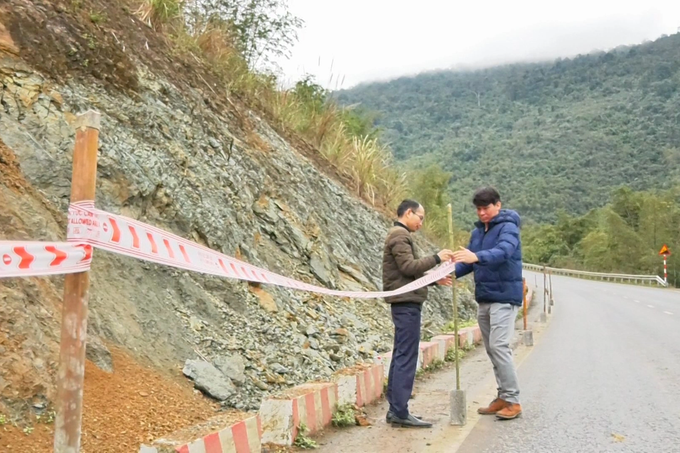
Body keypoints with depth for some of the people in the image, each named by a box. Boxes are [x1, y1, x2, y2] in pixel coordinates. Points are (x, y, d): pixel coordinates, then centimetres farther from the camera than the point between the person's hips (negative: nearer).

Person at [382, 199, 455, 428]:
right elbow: (408, 266, -20)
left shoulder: (399, 235, 22)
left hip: (405, 303, 10)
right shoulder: (399, 235, -9)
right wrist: (436, 258, -14)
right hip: (406, 302, -10)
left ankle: (395, 409, 15)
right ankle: (400, 412, -5)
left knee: (401, 357, 10)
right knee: (406, 357, -8)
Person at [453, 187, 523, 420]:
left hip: (504, 297, -8)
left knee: (499, 346, -13)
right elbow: (470, 261, 11)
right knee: (491, 348, 11)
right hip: (484, 298, 8)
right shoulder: (477, 232, 13)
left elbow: (504, 251, -29)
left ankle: (513, 401, -5)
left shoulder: (508, 227, -10)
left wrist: (477, 257, -47)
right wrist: (452, 272, -10)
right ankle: (503, 397, 21)